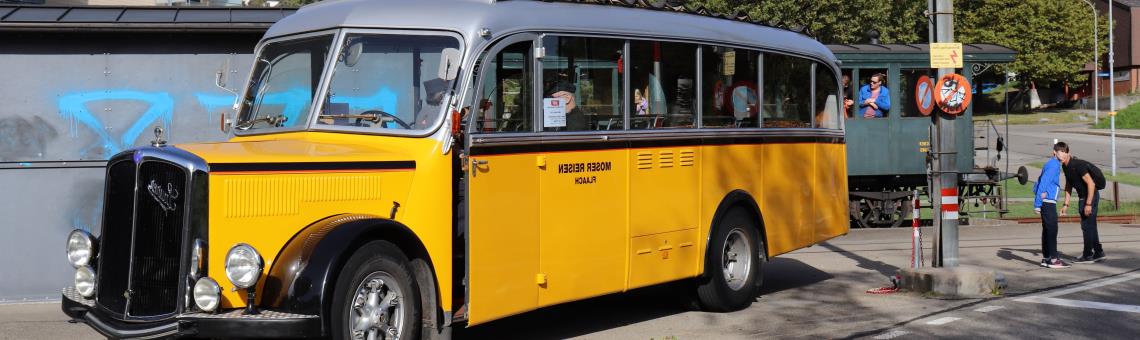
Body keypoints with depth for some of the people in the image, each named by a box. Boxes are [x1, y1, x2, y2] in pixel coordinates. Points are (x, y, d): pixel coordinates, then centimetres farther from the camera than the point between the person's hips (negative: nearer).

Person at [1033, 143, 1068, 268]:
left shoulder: (1051, 164, 17)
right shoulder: (1054, 165, -12)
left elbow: (1040, 182, 17)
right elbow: (1043, 183, -19)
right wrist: (1037, 204, -21)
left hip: (1047, 202, 10)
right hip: (1048, 201, -10)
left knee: (1047, 230, 12)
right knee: (1052, 229, -9)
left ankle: (1046, 258, 17)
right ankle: (1053, 259, -8)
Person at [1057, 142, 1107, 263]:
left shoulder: (1078, 165, -23)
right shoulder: (1066, 166, 5)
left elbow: (1091, 183, -25)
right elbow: (1068, 185, 13)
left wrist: (1088, 204, -25)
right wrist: (1066, 204, 12)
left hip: (1091, 195, -10)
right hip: (1082, 196, 10)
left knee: (1087, 225, -5)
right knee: (1090, 226, 15)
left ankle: (1088, 255, 2)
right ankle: (1099, 253, 24)